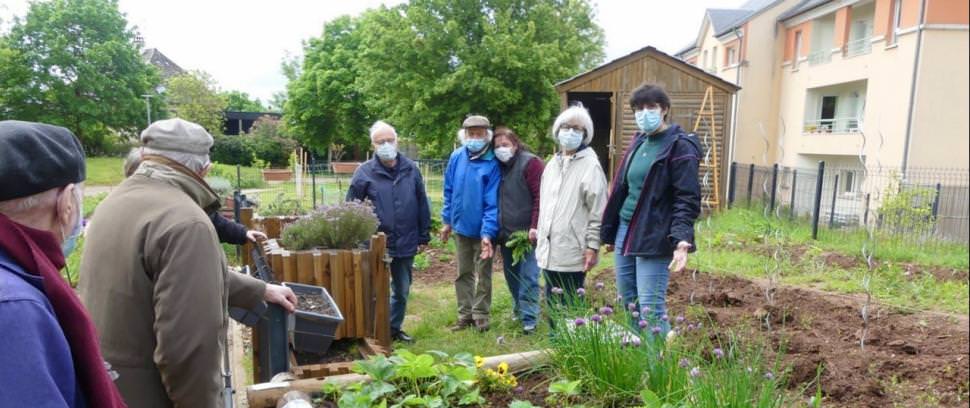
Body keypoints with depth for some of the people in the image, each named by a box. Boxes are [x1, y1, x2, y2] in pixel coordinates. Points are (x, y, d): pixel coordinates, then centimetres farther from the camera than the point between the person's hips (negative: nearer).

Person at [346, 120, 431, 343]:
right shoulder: (365, 172, -7)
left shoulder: (411, 169, 2)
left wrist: (424, 235, 7)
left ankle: (395, 328, 34)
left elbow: (422, 205, 6)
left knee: (402, 291, 16)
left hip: (406, 244, 3)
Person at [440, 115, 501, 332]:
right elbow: (449, 191, 6)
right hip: (461, 227, 5)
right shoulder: (456, 157, -3)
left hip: (483, 230, -5)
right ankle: (465, 314, 27)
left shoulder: (492, 164, -17)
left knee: (483, 274, 9)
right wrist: (447, 221, 8)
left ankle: (480, 315, 23)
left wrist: (488, 233, -25)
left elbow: (492, 202, -19)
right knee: (463, 273, 15)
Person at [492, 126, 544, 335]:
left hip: (526, 232, -7)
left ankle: (529, 318, 2)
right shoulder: (498, 167, 13)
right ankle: (519, 309, 31)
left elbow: (540, 197, -13)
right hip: (505, 232, 7)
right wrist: (496, 229, 13)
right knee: (511, 275, 15)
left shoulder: (530, 163, -7)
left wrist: (535, 227, -19)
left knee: (528, 276, -4)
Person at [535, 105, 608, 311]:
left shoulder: (590, 165, -9)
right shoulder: (553, 163, 14)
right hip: (549, 252, 7)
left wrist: (592, 246, -15)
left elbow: (597, 211, -13)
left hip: (573, 254, -7)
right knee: (553, 306, 15)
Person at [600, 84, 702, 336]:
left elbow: (687, 200, -15)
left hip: (653, 238, -8)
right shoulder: (638, 142, 14)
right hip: (625, 232, 8)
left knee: (650, 309, -7)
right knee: (627, 304, 15)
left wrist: (682, 239, -29)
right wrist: (609, 232, 18)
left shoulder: (680, 147, -9)